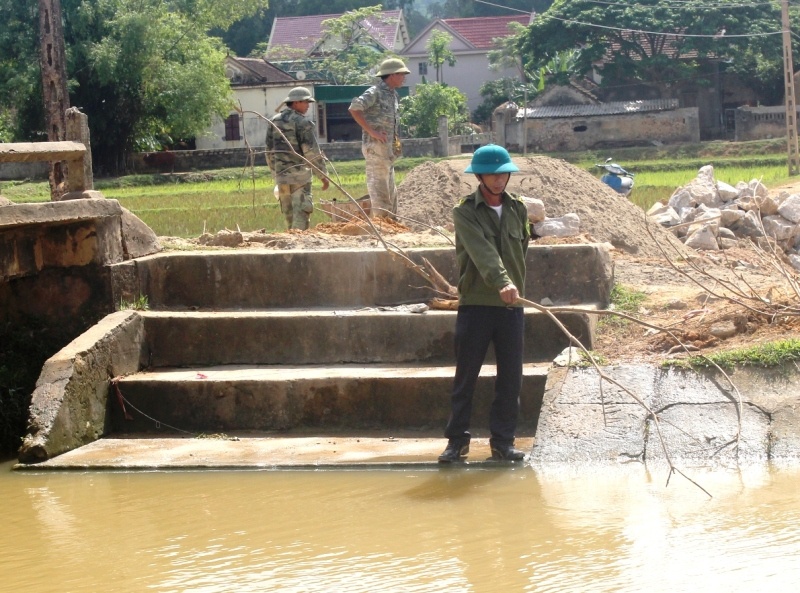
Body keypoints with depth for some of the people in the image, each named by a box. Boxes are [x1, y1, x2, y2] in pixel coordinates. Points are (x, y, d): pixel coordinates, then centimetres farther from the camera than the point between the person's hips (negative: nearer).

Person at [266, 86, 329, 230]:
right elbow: (312, 152, -12)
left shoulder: (274, 121, 10)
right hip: (299, 175, -6)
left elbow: (269, 152, 14)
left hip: (281, 175, 6)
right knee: (301, 213, -6)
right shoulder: (302, 122, -9)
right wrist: (323, 175, -5)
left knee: (288, 213, 15)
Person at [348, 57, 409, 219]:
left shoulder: (393, 94, 15)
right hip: (376, 147, -9)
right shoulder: (375, 92, -12)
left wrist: (395, 140, 14)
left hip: (388, 149, 9)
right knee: (379, 188, -8)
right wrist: (371, 131, -22)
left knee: (390, 192, 13)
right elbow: (354, 108, -23)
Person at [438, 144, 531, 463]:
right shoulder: (465, 212, -7)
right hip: (475, 305, -4)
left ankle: (503, 441, 12)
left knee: (511, 378, 4)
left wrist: (517, 286, 14)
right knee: (465, 377, 2)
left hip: (512, 306, 4)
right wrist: (502, 282, -36)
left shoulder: (518, 210, 9)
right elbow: (482, 251, -23)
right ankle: (457, 439, 12)